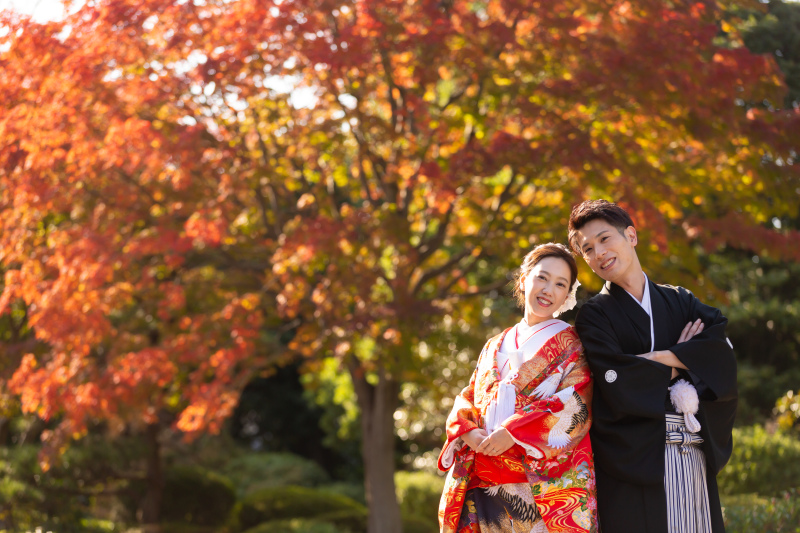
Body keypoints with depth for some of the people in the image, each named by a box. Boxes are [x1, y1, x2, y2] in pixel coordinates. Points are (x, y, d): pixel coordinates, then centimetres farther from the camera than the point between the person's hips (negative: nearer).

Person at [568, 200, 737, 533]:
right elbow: (617, 381, -10)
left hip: (695, 454, 3)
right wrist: (681, 365, 1)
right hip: (635, 460, -3)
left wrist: (661, 357, -11)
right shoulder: (594, 315, 6)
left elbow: (722, 346, -1)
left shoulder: (681, 301, 17)